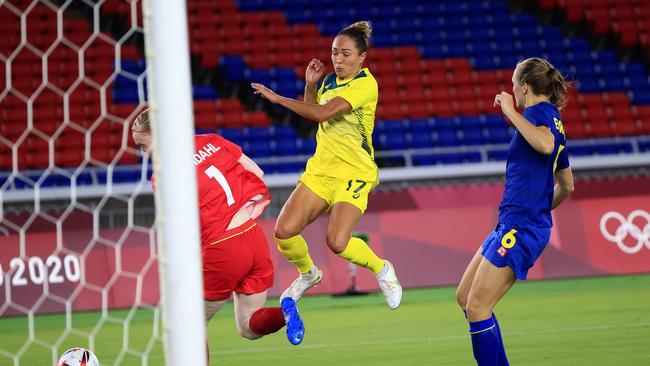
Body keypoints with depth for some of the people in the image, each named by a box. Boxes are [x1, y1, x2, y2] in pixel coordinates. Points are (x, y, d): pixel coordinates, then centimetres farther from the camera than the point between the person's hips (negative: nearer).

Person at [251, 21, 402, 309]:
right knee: (284, 231, -10)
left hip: (354, 174, -7)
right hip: (320, 169, 7)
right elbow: (312, 113, 27)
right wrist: (310, 84, 10)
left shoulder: (365, 84, -15)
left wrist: (276, 98, -19)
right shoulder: (330, 80, 10)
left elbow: (321, 113, -25)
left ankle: (382, 270, 5)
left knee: (337, 242, -25)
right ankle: (308, 274, 21)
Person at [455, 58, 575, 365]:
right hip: (511, 226, 10)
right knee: (465, 297, 13)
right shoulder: (553, 122, 19)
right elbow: (566, 186, 25)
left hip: (521, 229, -10)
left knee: (477, 306, -11)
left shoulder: (540, 110, -8)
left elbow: (545, 144, -33)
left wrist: (511, 112, -23)